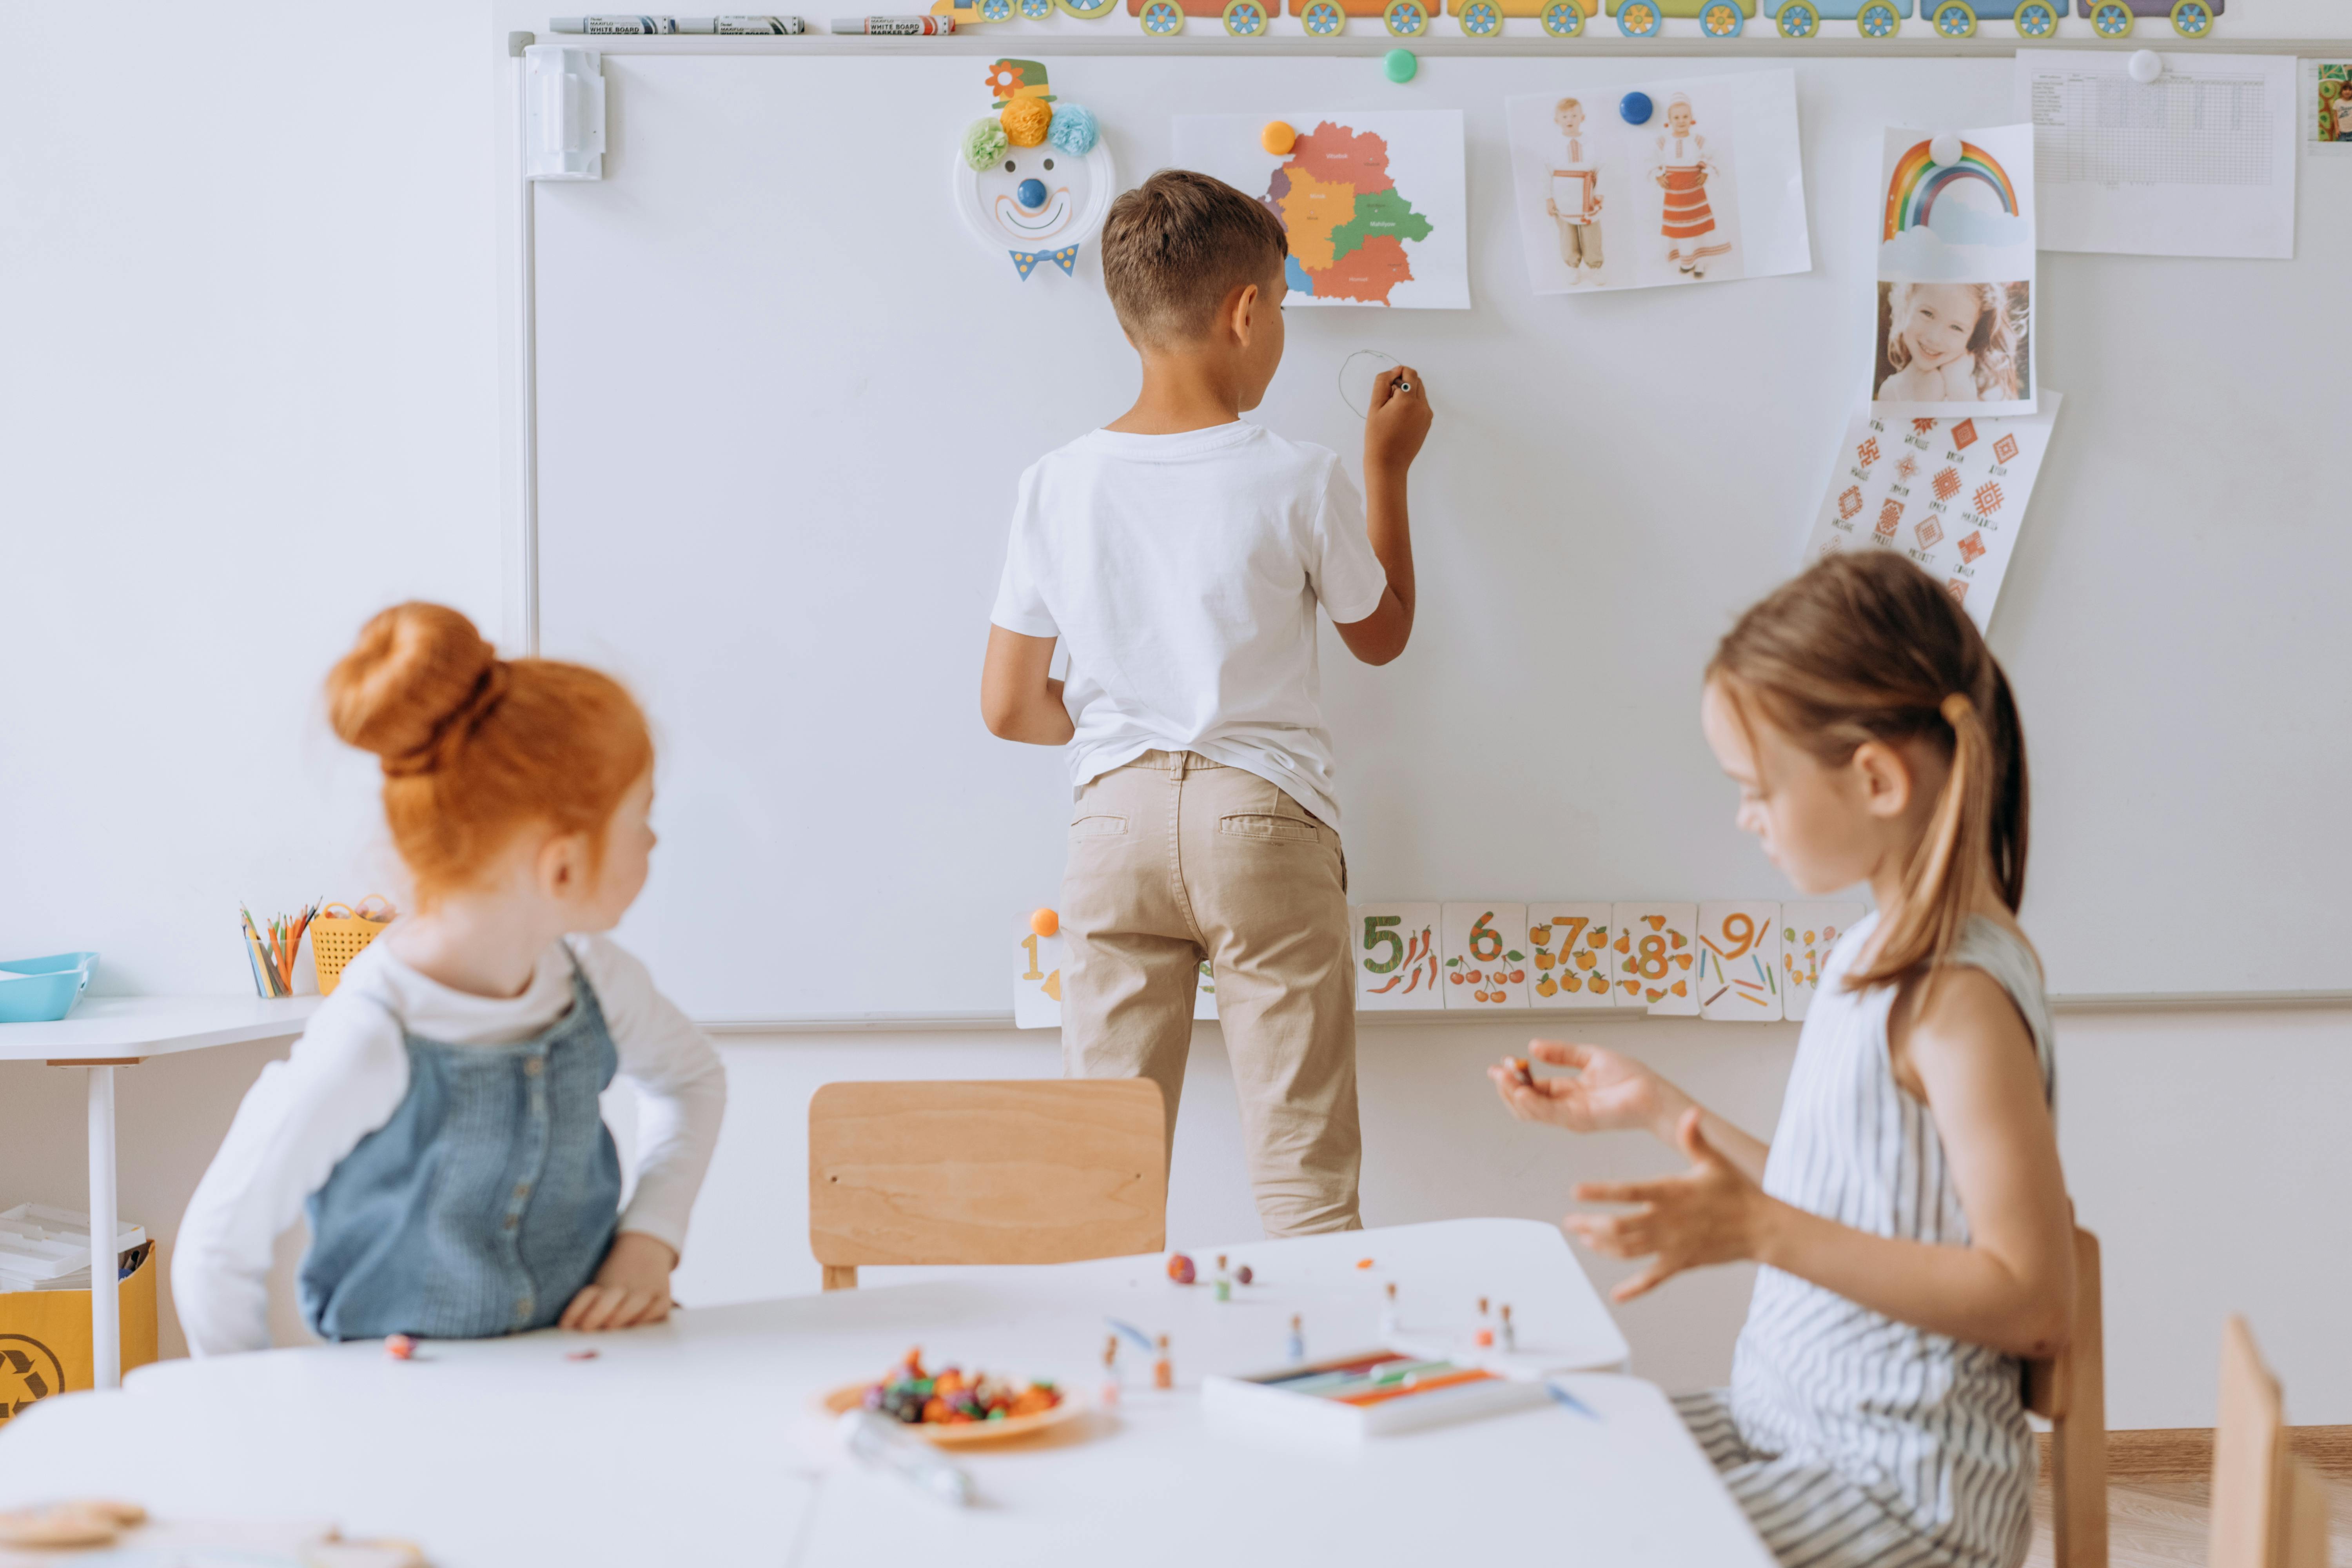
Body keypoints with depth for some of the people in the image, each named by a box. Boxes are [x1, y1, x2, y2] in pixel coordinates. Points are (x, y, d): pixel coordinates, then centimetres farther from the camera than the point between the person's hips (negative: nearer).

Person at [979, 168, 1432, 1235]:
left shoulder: (1057, 484, -2)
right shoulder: (1299, 482, -9)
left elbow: (1009, 708, 2)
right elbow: (1382, 636, 10)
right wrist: (1388, 468, 18)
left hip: (1114, 818, 3)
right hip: (1262, 822, -3)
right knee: (1304, 1175, 4)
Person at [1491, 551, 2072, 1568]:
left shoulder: (1962, 995, -21)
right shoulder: (1877, 951, 7)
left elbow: (2032, 1303, -23)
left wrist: (1764, 1233, -28)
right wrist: (1659, 1111, 11)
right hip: (1790, 1425, 9)